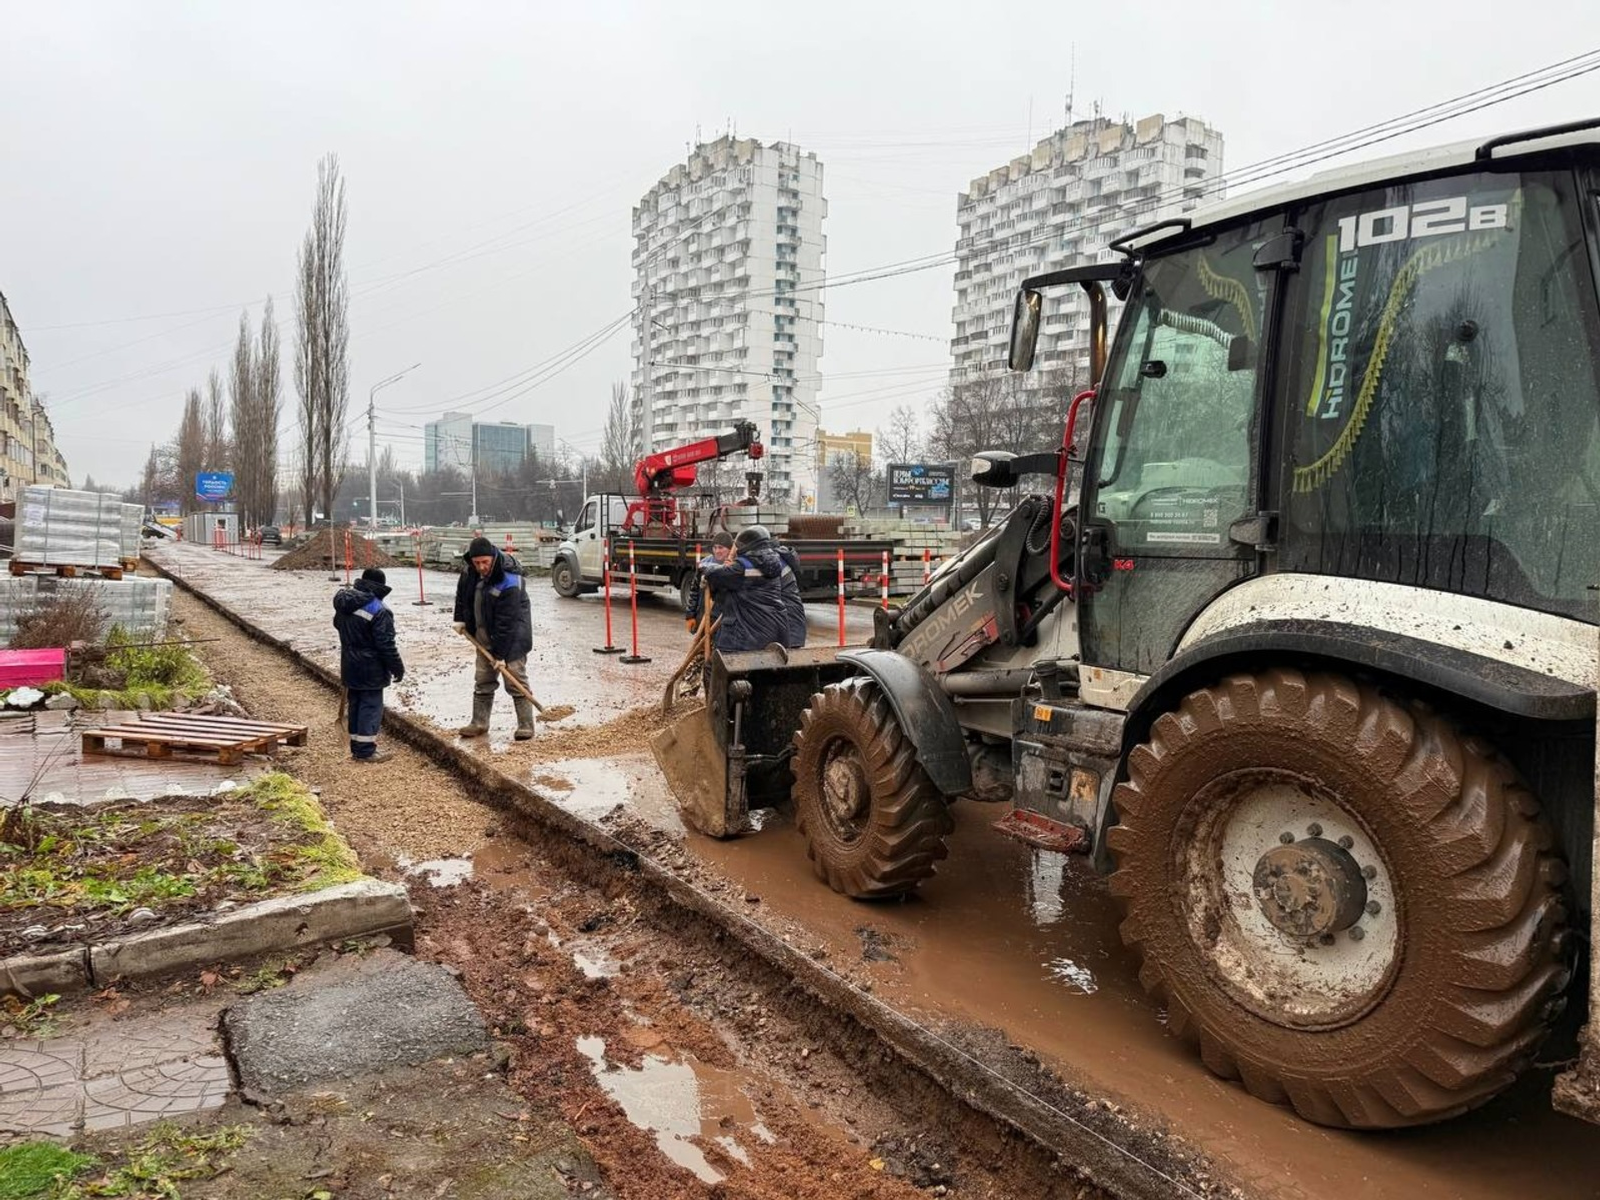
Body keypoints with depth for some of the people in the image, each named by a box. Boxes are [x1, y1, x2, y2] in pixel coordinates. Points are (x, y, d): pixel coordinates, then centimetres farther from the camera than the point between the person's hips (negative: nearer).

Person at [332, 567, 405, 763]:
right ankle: (365, 750, 2)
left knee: (356, 704, 17)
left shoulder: (343, 605, 5)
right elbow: (386, 644, -21)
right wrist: (397, 668, -11)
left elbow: (339, 626, 23)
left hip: (350, 665, 8)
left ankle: (356, 746, 25)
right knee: (371, 706, 0)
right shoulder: (377, 610, -22)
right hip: (370, 669, -8)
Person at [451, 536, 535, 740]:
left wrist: (501, 654, -26)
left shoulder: (509, 582, -30)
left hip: (511, 637, -7)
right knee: (482, 681, 12)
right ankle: (479, 723, 21)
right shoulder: (471, 570, -7)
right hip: (484, 636, 7)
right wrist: (460, 618, 12)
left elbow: (506, 622, -29)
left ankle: (526, 725, 0)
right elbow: (463, 591, 16)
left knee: (516, 681, -6)